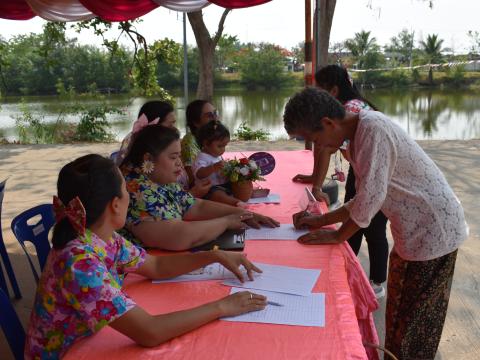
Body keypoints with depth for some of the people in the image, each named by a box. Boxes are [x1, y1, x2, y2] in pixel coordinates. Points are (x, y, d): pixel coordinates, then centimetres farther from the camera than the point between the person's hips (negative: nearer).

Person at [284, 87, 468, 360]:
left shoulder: (373, 127, -23)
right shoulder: (359, 135, 6)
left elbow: (372, 196, -25)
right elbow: (364, 199, 10)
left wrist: (338, 236, -13)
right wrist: (321, 220, 7)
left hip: (433, 231, -9)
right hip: (414, 231, 9)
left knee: (414, 320, 6)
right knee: (400, 312, 19)